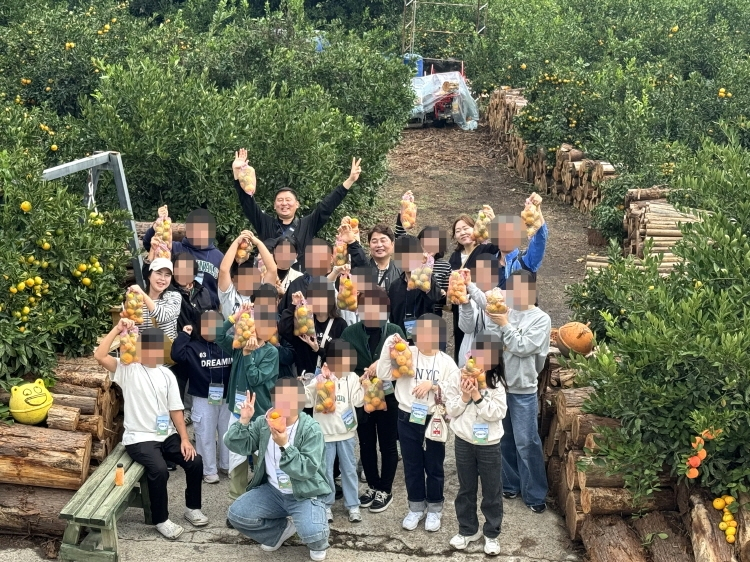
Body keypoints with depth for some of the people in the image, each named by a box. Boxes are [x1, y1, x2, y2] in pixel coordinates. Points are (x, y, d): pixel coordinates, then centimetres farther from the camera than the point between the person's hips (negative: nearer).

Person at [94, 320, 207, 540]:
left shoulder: (167, 374, 9)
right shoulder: (128, 369, -5)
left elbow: (175, 409, 7)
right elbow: (99, 356, -22)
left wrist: (185, 439, -3)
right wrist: (117, 329, -24)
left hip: (167, 435, 5)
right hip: (139, 438, -5)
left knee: (195, 461, -11)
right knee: (159, 469, -28)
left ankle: (192, 508, 13)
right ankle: (161, 519, -7)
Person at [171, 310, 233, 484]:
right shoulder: (194, 347, -5)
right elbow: (176, 355, -19)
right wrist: (184, 335, -18)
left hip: (227, 397, 3)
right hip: (203, 399, -3)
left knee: (228, 433, 15)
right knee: (206, 435, 3)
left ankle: (227, 465, 31)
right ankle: (209, 470, 13)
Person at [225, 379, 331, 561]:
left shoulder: (311, 430, -17)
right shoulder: (263, 422, -2)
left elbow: (306, 470, -24)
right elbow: (237, 446, -6)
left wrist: (285, 446, -35)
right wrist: (244, 421, -20)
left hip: (305, 494, -5)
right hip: (273, 491, 5)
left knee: (313, 534, -31)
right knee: (236, 514, -14)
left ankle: (318, 543, 12)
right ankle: (282, 529, 12)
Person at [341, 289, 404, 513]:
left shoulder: (394, 331, -5)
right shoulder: (350, 332, -3)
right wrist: (358, 379, -22)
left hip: (388, 396, -2)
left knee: (387, 445, 9)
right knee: (366, 444, 14)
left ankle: (385, 490, 24)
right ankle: (373, 486, 32)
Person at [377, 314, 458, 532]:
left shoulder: (446, 362, -5)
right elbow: (384, 374, -14)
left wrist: (433, 385, -22)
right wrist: (388, 348, -22)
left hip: (434, 420, -1)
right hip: (408, 419, 1)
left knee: (434, 467, 11)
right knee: (412, 466, 14)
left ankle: (434, 509, 29)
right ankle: (416, 508, 31)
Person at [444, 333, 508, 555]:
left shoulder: (496, 382, -10)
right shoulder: (456, 379, -8)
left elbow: (498, 413, -16)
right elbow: (451, 411, -5)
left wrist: (478, 397, -23)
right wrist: (464, 397, -20)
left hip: (489, 444, -1)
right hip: (463, 442, 2)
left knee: (492, 492, 9)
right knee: (466, 489, 16)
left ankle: (491, 533, 25)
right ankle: (468, 529, 32)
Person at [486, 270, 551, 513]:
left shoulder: (541, 319, -6)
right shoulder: (503, 313, 3)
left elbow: (523, 347, -15)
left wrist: (505, 325, -12)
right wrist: (494, 323, -16)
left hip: (523, 389, -4)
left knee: (526, 443, -2)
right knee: (503, 439, 14)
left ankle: (535, 494, 8)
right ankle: (510, 484, 29)